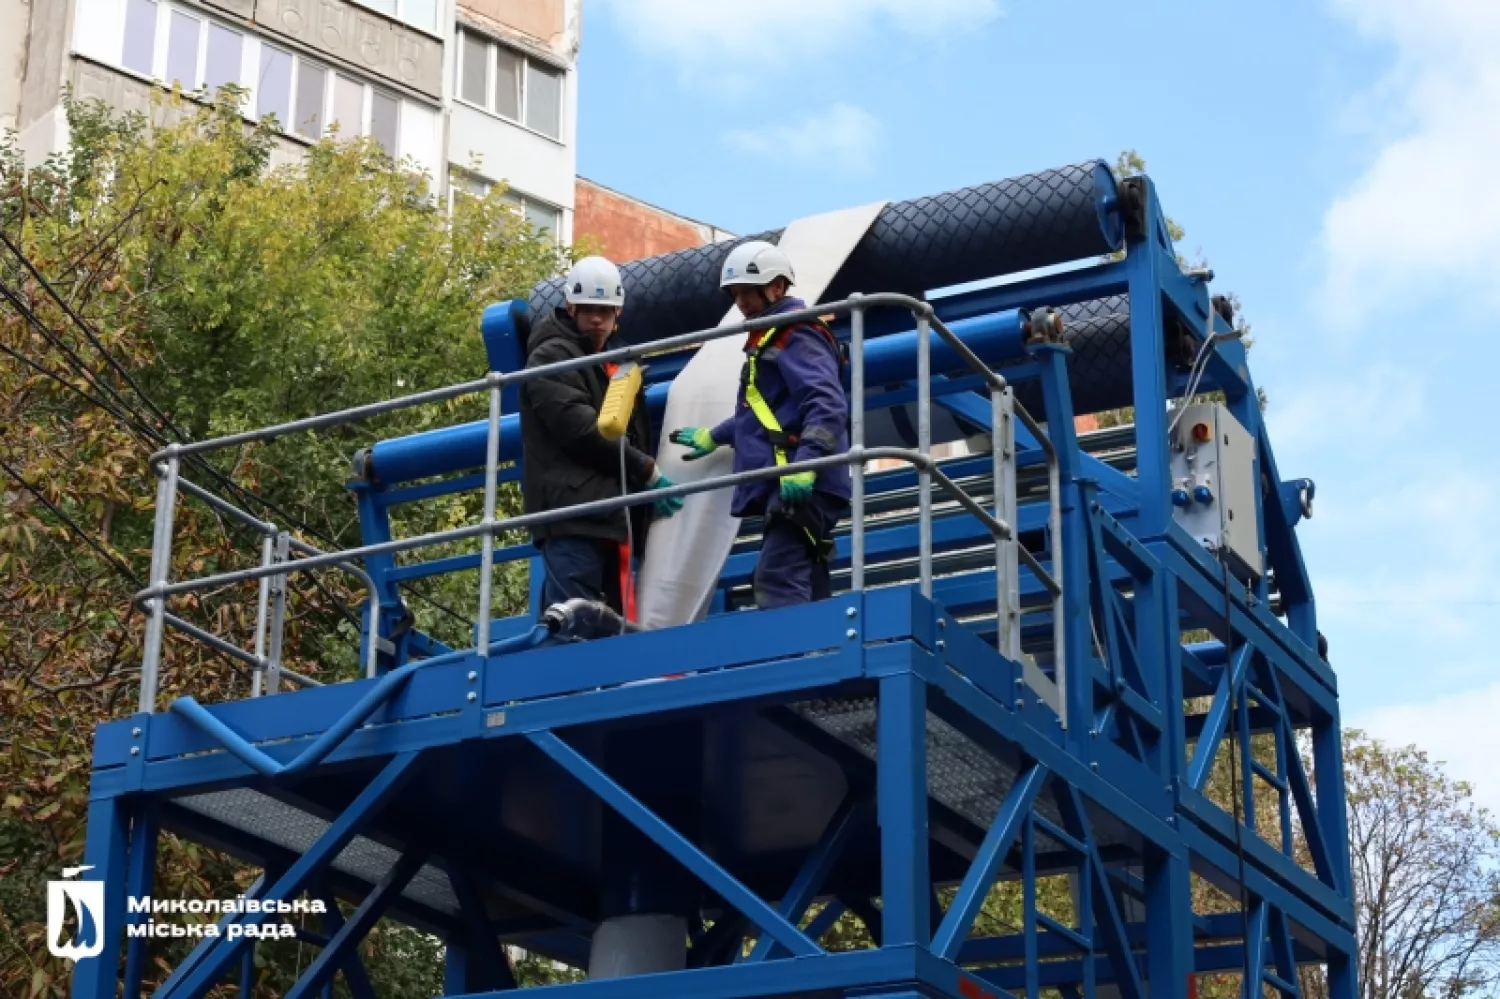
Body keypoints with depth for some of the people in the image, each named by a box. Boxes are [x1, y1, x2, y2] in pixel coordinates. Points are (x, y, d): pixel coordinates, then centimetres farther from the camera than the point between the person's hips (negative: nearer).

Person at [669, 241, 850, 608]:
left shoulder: (796, 336, -6)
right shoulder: (768, 338, 25)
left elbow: (828, 405, -21)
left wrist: (804, 462, -33)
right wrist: (713, 437, 48)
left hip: (799, 486, -10)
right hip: (784, 486, 10)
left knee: (778, 580, -20)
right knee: (806, 586, 5)